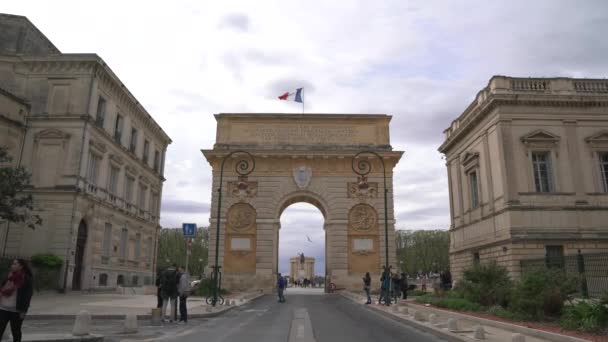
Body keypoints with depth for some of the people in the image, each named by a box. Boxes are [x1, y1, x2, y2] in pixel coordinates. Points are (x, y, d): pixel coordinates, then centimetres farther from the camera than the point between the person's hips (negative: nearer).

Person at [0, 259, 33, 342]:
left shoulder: (27, 278, -8)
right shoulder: (10, 276, 10)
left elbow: (27, 295, -10)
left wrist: (23, 311, -14)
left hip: (16, 310, -5)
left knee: (16, 332, 8)